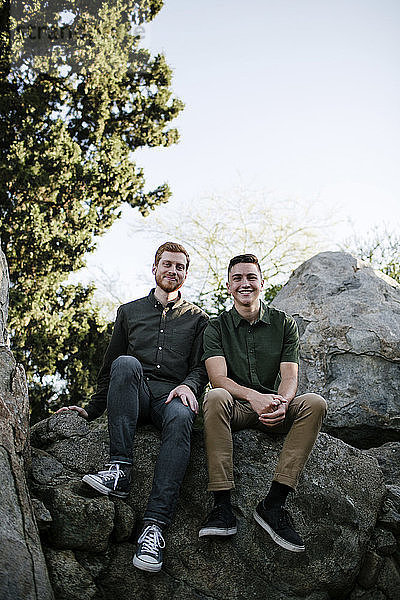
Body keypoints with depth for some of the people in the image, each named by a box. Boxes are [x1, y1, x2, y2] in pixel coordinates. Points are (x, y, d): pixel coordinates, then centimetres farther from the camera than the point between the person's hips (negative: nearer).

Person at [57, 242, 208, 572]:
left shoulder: (196, 318, 20)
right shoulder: (129, 312, 23)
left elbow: (201, 367, 10)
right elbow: (109, 367, 23)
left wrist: (188, 385, -13)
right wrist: (92, 409, 14)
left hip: (171, 395, -1)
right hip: (134, 395, 2)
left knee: (180, 419, -38)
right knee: (126, 364, -34)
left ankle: (155, 524, -49)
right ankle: (120, 469, -41)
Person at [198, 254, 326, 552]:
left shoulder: (285, 324, 8)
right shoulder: (216, 327, 5)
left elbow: (290, 377, -2)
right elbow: (219, 378, -9)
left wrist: (282, 403, -26)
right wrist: (252, 396, -30)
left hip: (275, 410, 2)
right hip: (236, 408, -1)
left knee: (315, 403, -28)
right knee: (215, 397, -35)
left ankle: (273, 504, -31)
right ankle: (222, 507, -37)